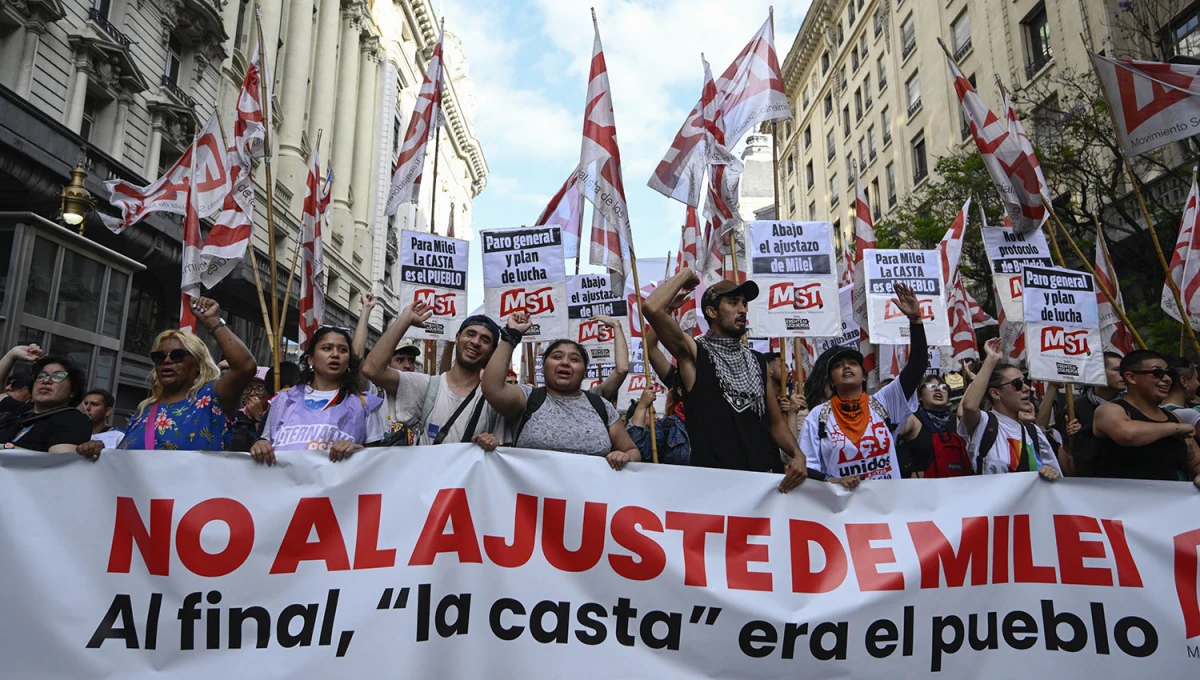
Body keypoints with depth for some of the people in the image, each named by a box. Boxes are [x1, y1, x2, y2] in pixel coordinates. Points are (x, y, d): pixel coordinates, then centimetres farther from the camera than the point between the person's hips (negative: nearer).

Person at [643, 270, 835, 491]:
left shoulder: (757, 361, 14)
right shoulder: (693, 353, -2)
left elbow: (775, 422, 17)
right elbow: (652, 307, -18)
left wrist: (797, 454, -2)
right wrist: (686, 274, -2)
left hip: (764, 473, 5)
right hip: (714, 476, -5)